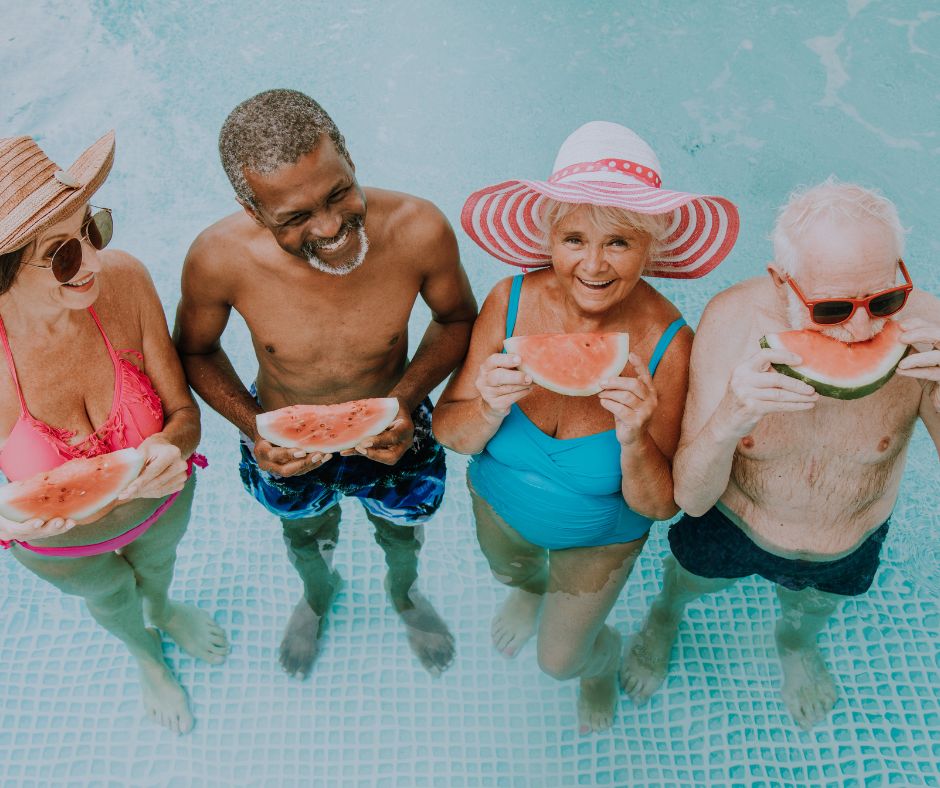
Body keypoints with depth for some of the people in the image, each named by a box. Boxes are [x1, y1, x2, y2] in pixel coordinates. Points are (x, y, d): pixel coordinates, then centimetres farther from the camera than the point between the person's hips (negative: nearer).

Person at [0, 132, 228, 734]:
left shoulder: (123, 279, -33)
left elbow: (184, 413, -22)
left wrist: (168, 449, -42)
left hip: (159, 500, 2)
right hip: (61, 543, -1)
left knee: (157, 562, 36)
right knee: (111, 596, 33)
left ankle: (164, 611, 75)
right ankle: (145, 652, 71)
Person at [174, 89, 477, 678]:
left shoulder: (419, 230, -34)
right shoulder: (219, 258, -33)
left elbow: (458, 318, -12)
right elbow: (195, 350, -10)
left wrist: (407, 397, -27)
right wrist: (252, 427, -25)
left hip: (393, 437, 0)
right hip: (283, 449, 0)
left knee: (404, 537, 32)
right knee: (307, 539, 33)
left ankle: (405, 593, 71)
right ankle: (318, 595, 72)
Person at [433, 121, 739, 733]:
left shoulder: (668, 345, -34)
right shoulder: (511, 302, -29)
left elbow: (659, 507, -25)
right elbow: (448, 431, -19)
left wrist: (634, 439, -45)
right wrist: (490, 408, -41)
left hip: (602, 538, -2)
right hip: (499, 505, 2)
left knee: (561, 660, 22)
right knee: (511, 571, 36)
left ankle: (605, 654, 59)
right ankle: (531, 589, 74)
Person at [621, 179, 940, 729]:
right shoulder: (734, 320, -35)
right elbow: (691, 498, -32)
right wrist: (730, 419, -53)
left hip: (847, 549, 2)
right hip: (730, 522, -1)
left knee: (813, 611, 34)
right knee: (691, 580, 31)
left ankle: (796, 644, 72)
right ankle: (666, 614, 69)